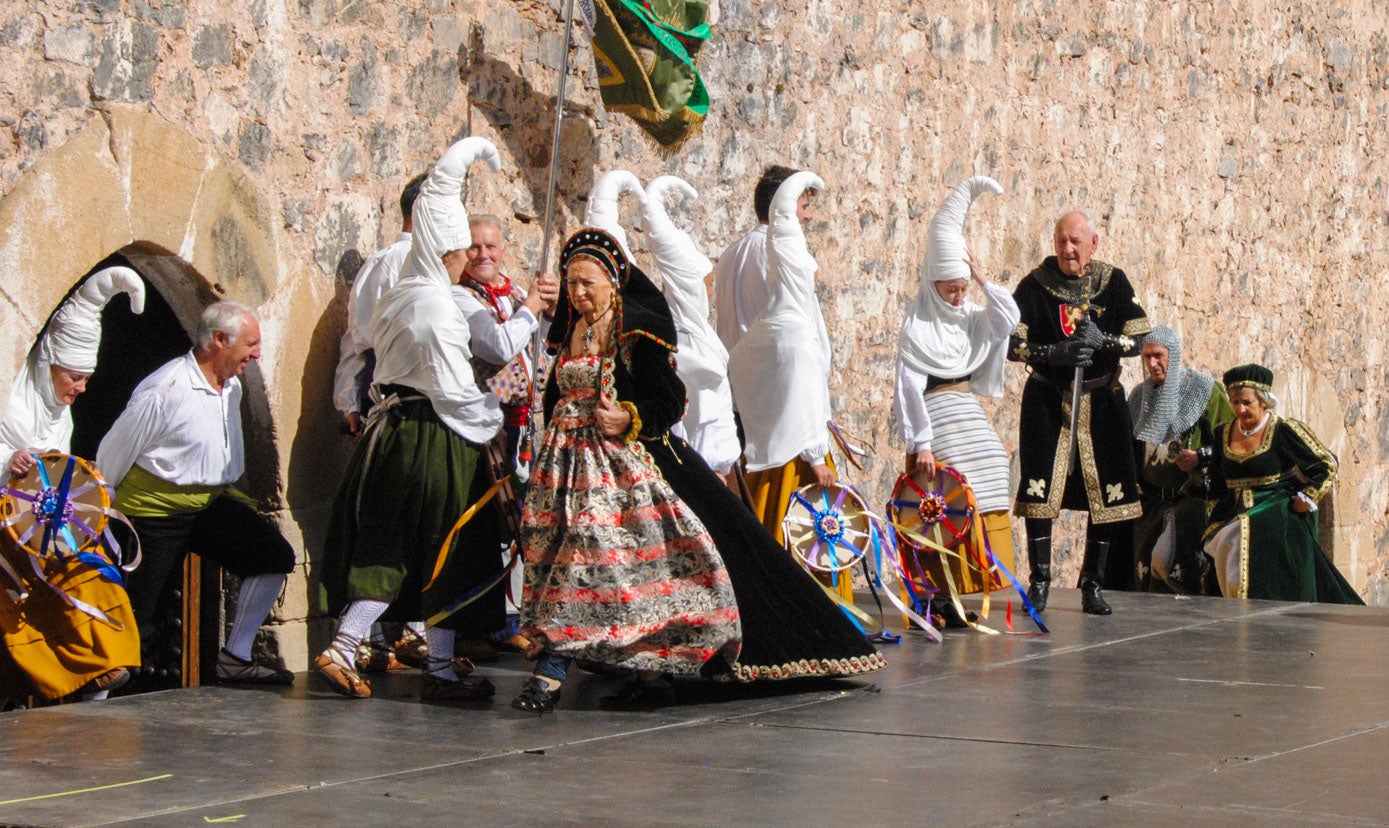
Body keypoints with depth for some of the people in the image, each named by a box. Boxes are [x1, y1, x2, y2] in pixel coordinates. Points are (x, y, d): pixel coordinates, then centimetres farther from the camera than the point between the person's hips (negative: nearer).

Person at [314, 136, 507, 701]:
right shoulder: (436, 306, -17)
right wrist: (495, 417, -1)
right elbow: (454, 389, -19)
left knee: (388, 549, 10)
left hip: (392, 429, 8)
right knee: (446, 552, 2)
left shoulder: (399, 294, 7)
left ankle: (342, 649, 0)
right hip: (435, 438, -8)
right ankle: (440, 670, 6)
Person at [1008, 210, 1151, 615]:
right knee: (1040, 488, -7)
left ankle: (1093, 582, 14)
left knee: (1109, 493, 1)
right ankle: (1039, 581, 6)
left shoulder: (1113, 282, -1)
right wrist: (1056, 353, -26)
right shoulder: (1035, 285, -6)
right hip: (1047, 400, -2)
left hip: (1101, 400, 2)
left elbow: (1140, 340, -3)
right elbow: (1011, 344, -11)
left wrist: (1102, 341, -21)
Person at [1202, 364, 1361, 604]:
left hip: (1279, 518, -6)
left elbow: (1327, 465, -1)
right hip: (1237, 516, 6)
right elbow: (1216, 489, 21)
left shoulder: (1283, 430, -6)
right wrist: (1215, 527, 15)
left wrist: (1307, 498, -7)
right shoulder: (1223, 434, 11)